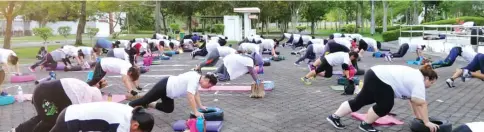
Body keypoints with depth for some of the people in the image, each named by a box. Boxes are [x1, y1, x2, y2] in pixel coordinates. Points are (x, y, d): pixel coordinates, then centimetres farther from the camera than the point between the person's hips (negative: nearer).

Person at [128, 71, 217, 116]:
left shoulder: (197, 78, 1)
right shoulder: (194, 80, -29)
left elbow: (196, 93, 13)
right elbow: (190, 97, -34)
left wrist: (200, 106, 10)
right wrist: (196, 112, -32)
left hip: (167, 88, 9)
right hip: (164, 87, -9)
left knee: (169, 109, 18)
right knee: (145, 99, 9)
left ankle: (148, 105, 31)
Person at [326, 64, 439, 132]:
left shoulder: (416, 76, 20)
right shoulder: (419, 82, -8)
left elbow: (413, 100, 23)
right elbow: (421, 104, -10)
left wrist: (418, 116, 23)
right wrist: (427, 122, -5)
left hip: (374, 75, 10)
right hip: (379, 79, -10)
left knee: (359, 101, 11)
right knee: (385, 105, -3)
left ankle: (334, 116, 13)